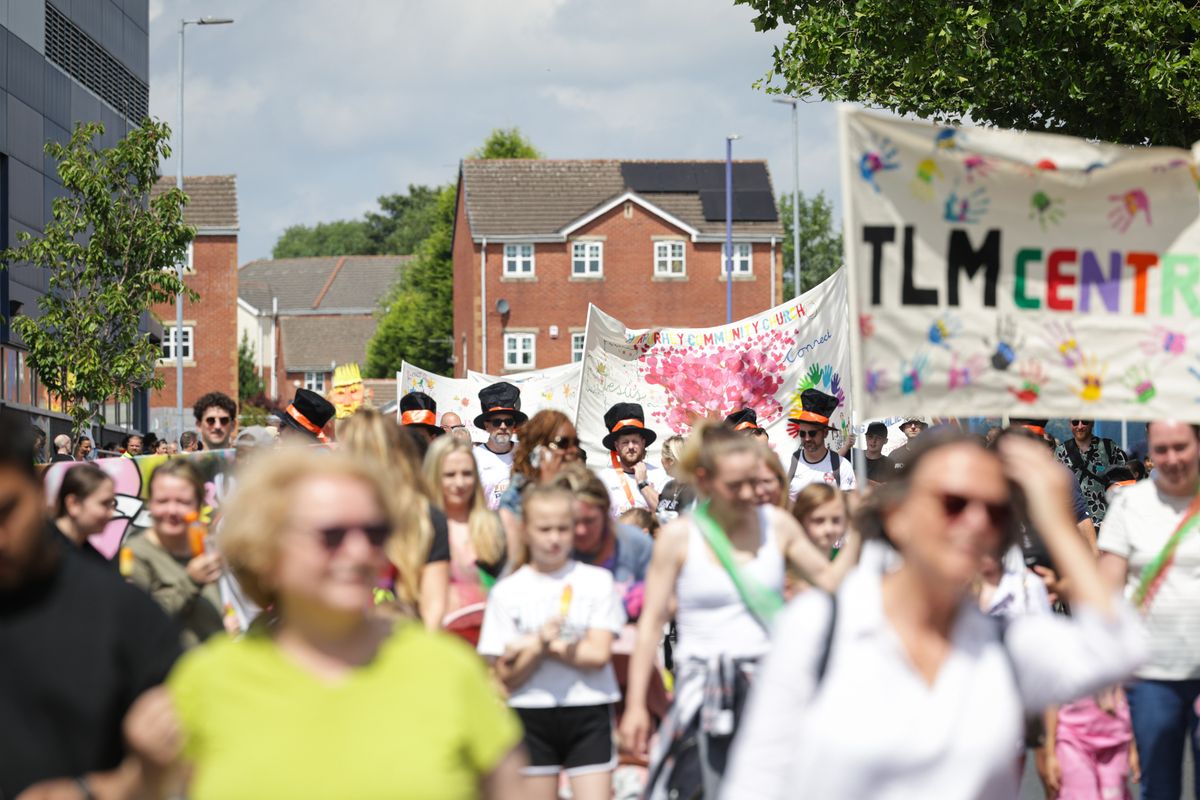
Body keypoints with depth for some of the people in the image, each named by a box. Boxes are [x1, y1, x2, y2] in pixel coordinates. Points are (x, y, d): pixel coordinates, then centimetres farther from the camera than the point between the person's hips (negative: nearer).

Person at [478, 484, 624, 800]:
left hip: (588, 714, -1)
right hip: (532, 713, 1)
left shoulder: (597, 581, 2)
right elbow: (507, 676, -1)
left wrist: (529, 645, -11)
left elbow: (599, 653, -8)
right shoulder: (506, 592, 3)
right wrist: (540, 643, -20)